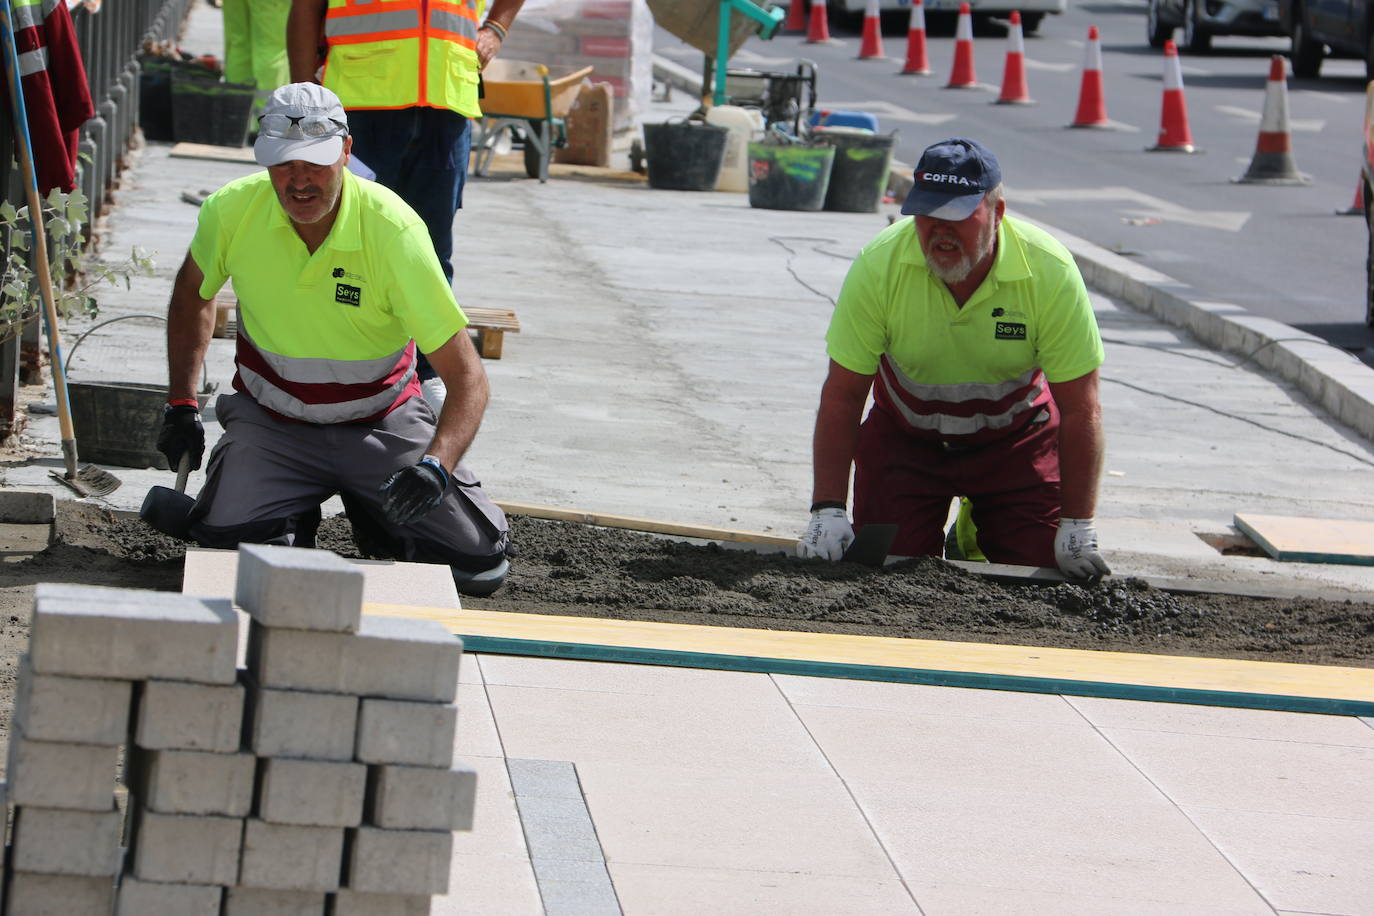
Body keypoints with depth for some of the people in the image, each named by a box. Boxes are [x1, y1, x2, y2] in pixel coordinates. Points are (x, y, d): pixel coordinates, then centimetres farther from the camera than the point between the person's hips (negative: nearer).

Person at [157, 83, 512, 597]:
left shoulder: (394, 230, -24)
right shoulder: (232, 211, -14)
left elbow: (467, 376, -24)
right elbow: (193, 293, 12)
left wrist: (434, 467, -41)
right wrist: (181, 405, 5)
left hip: (382, 424, -1)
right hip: (270, 421, 1)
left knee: (479, 562, -14)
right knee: (230, 538, -27)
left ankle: (368, 508, 17)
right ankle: (299, 511, 11)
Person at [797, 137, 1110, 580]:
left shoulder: (1049, 271, -26)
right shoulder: (880, 264, -24)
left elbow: (1080, 410, -20)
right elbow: (841, 397, -17)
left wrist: (1078, 526, -22)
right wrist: (828, 510, -24)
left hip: (1016, 439, 0)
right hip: (903, 438, 0)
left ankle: (975, 537, 21)